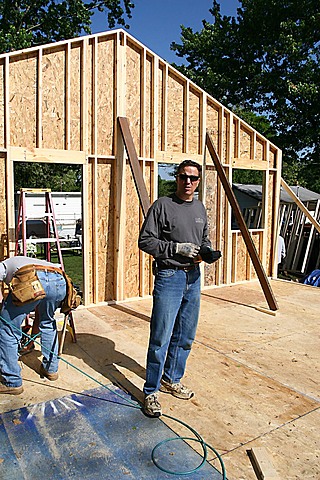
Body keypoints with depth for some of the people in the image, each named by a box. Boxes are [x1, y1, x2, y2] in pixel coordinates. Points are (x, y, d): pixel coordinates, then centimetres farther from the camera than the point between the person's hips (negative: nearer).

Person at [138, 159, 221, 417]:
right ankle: (151, 391, 15)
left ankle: (171, 379, 35)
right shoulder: (163, 205, -8)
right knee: (161, 339, -2)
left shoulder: (200, 208, 11)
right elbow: (145, 241, -10)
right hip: (169, 277, -6)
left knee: (185, 337, 16)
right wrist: (177, 248, -18)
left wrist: (208, 251, 1)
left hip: (193, 278, 7)